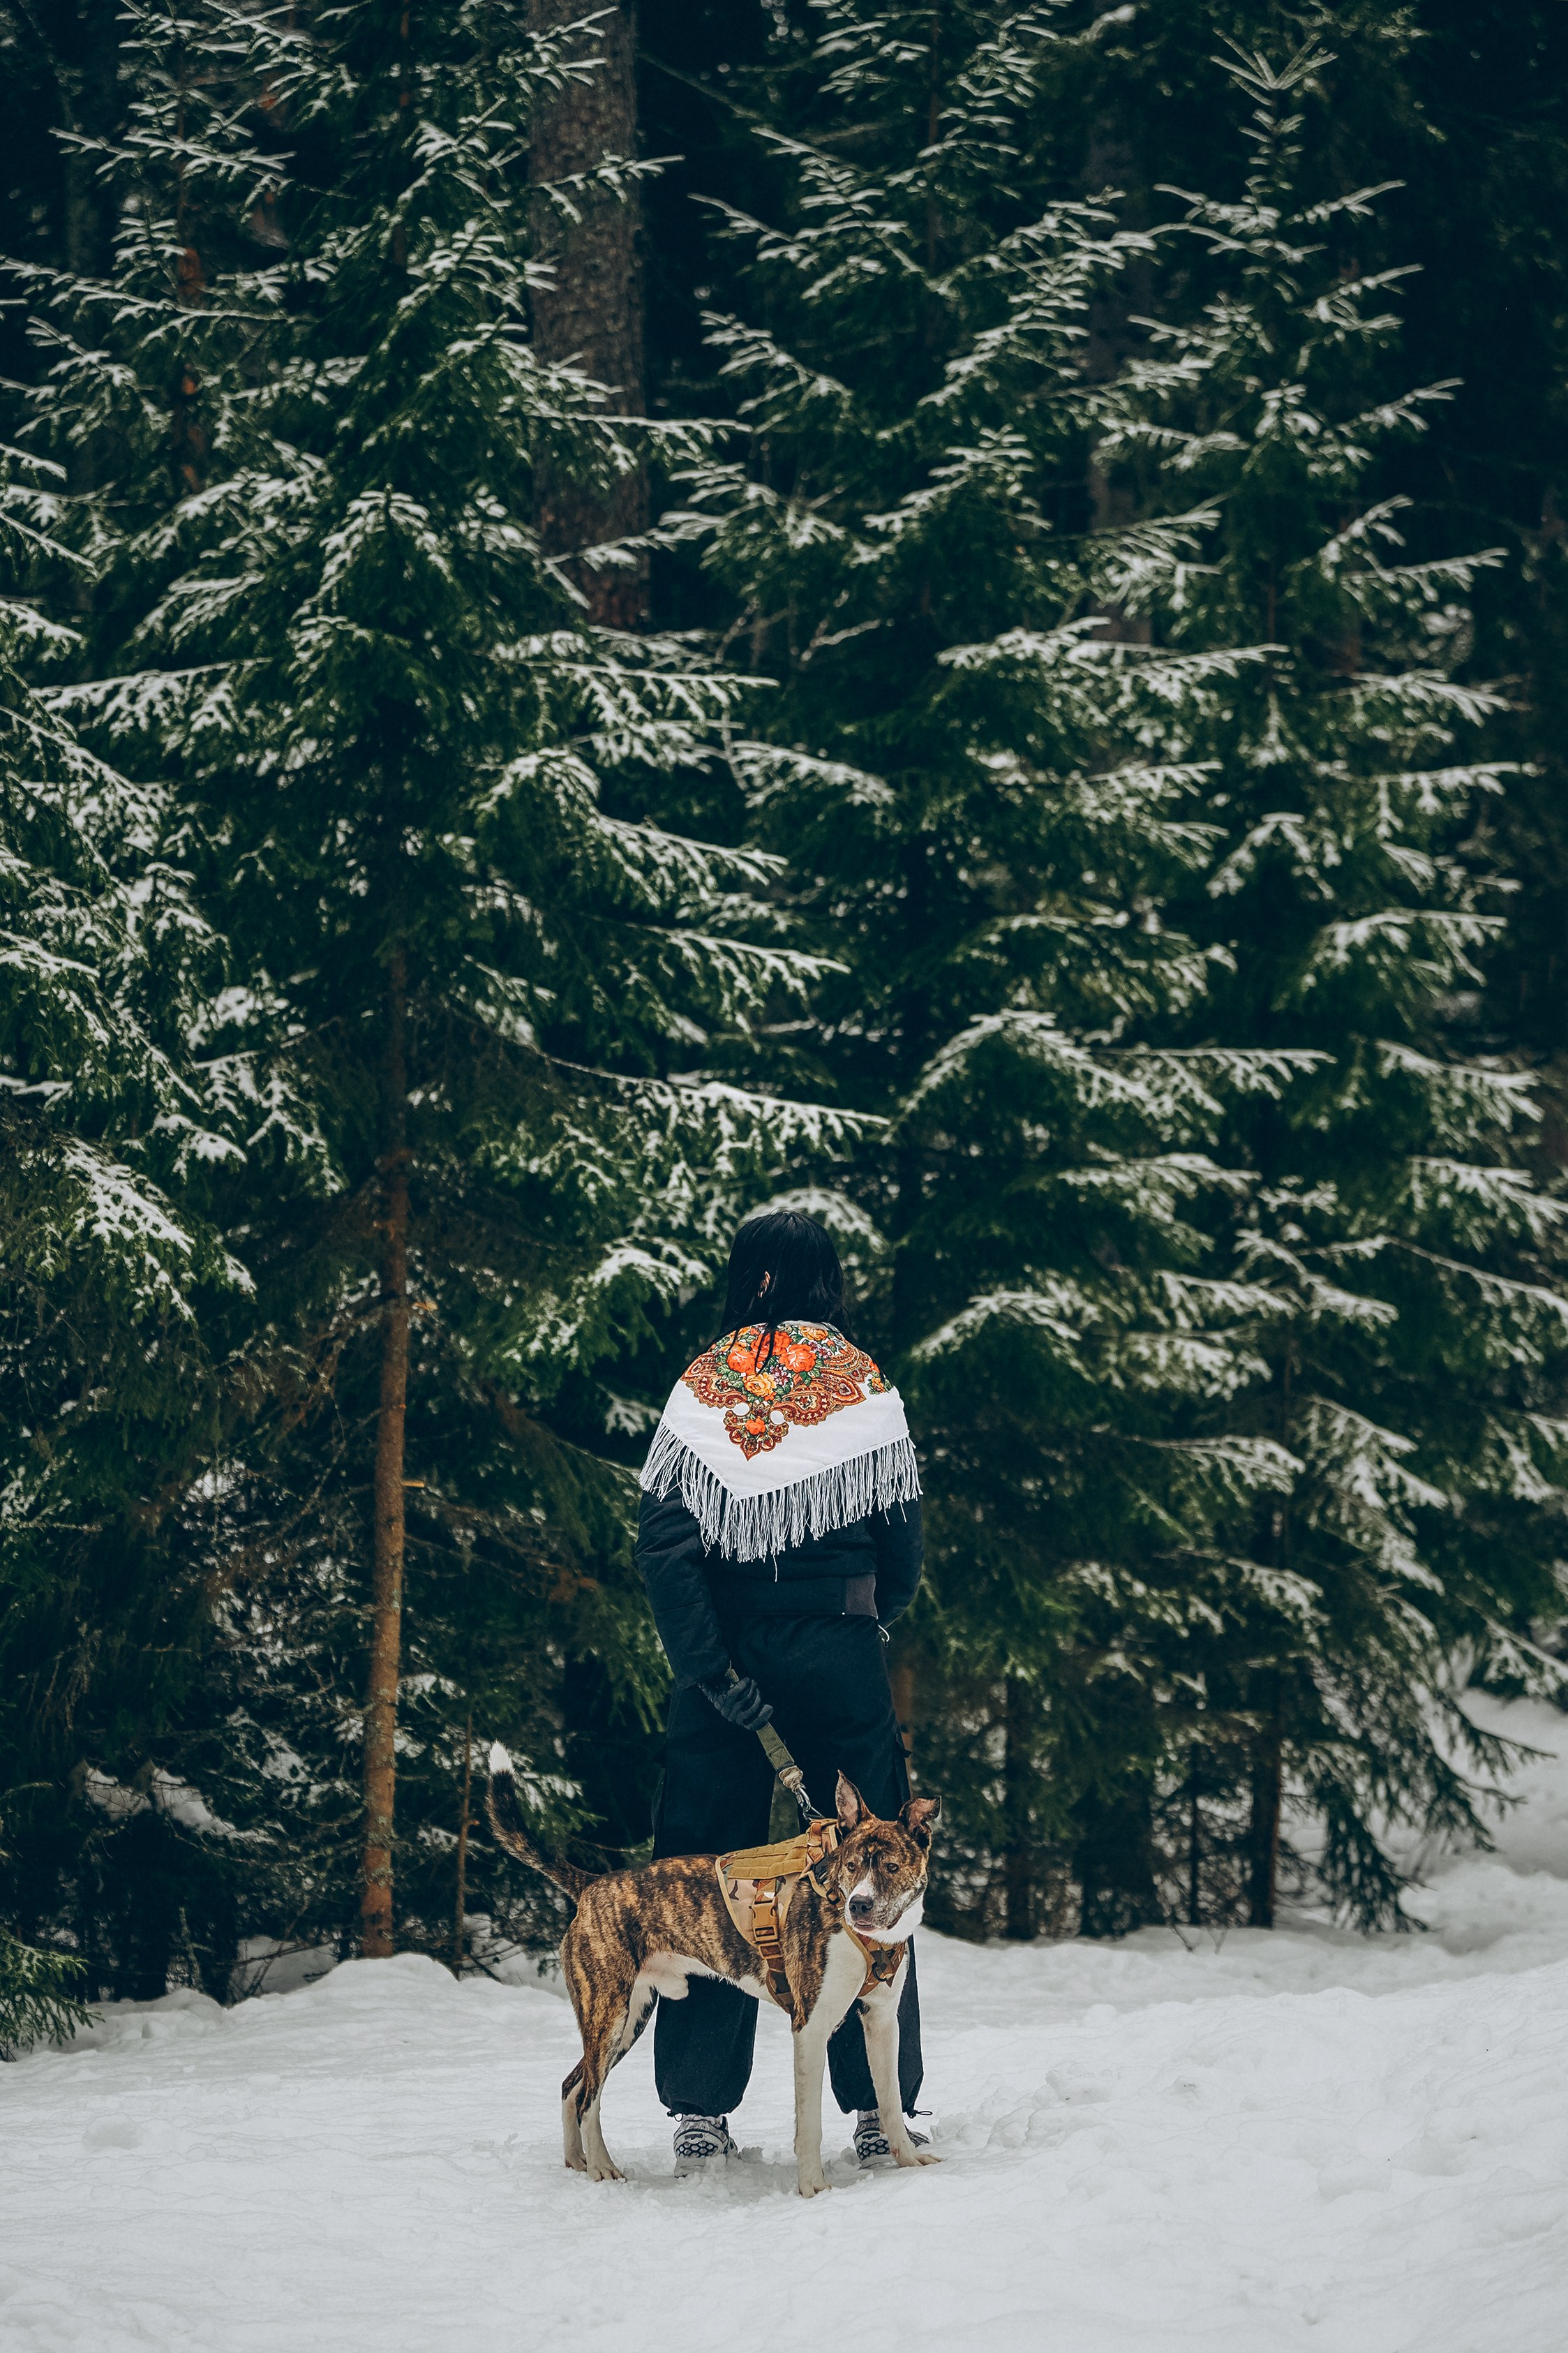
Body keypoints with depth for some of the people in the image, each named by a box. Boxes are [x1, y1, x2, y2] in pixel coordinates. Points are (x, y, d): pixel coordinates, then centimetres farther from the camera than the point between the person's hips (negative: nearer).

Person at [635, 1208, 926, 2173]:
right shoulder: (862, 1383, -2)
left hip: (725, 1657, 1)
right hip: (837, 1651, -1)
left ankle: (701, 2113, 7)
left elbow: (662, 1540, -8)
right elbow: (901, 1536, 1)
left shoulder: (701, 1385, 1)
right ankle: (879, 2109, 5)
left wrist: (707, 1662, -9)